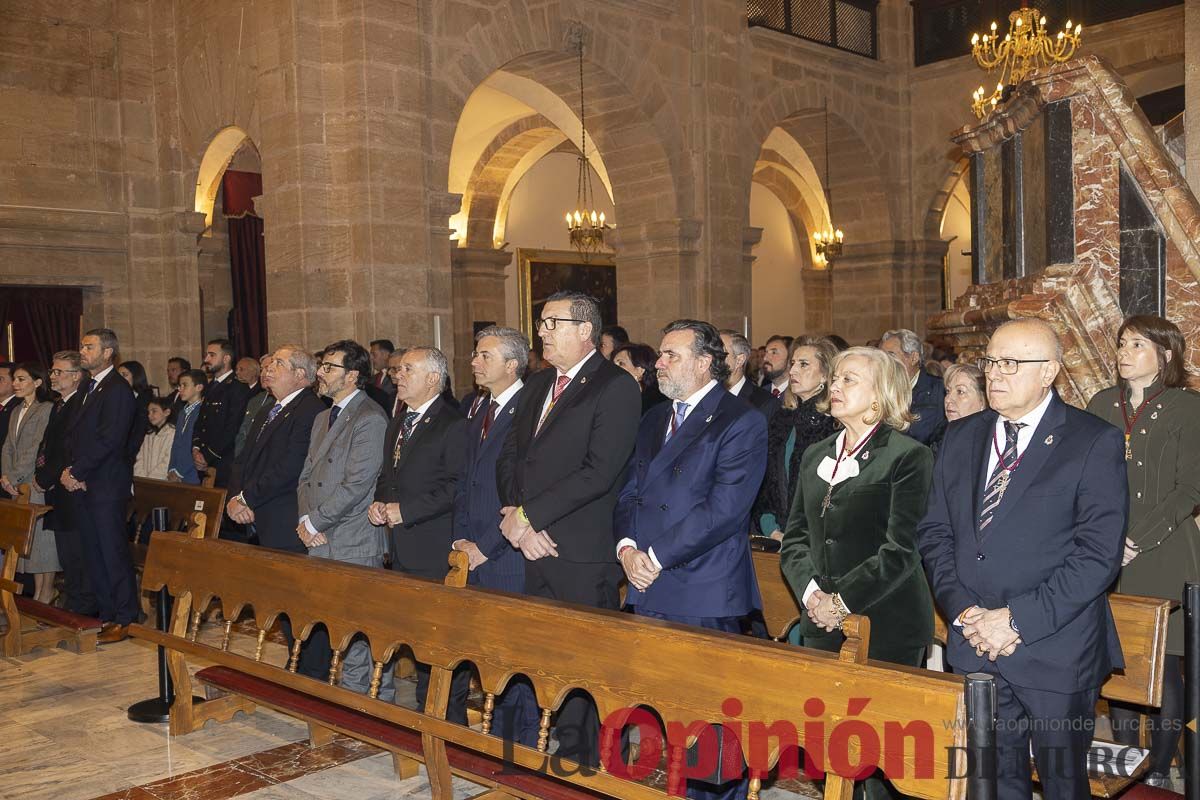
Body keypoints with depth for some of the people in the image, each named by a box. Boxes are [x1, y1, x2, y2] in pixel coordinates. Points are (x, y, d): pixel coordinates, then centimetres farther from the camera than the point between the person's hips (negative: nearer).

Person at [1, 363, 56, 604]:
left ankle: (47, 591, 6)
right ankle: (37, 591, 14)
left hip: (38, 484, -7)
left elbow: (37, 449, -15)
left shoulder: (47, 409, -9)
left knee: (42, 534, -2)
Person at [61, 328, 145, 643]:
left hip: (107, 486, -9)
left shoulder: (118, 390, -12)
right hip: (82, 485, 9)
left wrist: (76, 471, -15)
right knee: (93, 552, 13)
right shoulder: (88, 389, 16)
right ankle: (107, 613, 22)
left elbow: (108, 440, -19)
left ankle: (125, 619, 4)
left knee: (113, 552, -4)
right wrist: (70, 470, 0)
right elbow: (75, 435, 16)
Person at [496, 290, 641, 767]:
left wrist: (527, 515, -15)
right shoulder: (536, 386, 17)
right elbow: (509, 457, 14)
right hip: (534, 548, 7)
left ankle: (587, 763, 15)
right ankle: (553, 751, 25)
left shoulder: (616, 388, -8)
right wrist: (514, 516, -4)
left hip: (584, 554, -7)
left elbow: (598, 472, -18)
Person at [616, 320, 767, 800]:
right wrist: (627, 546, -3)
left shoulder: (741, 423, -7)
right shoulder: (653, 422, 18)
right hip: (648, 591, 7)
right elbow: (630, 494, 17)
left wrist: (657, 557, -15)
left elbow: (724, 509, -16)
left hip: (706, 598, -7)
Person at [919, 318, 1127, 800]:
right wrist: (962, 609, -7)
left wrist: (1018, 619, -17)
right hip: (973, 648, 4)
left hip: (1055, 652, -4)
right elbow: (935, 533, 8)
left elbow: (1099, 555, -14)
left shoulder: (1095, 443, -7)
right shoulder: (961, 437, 9)